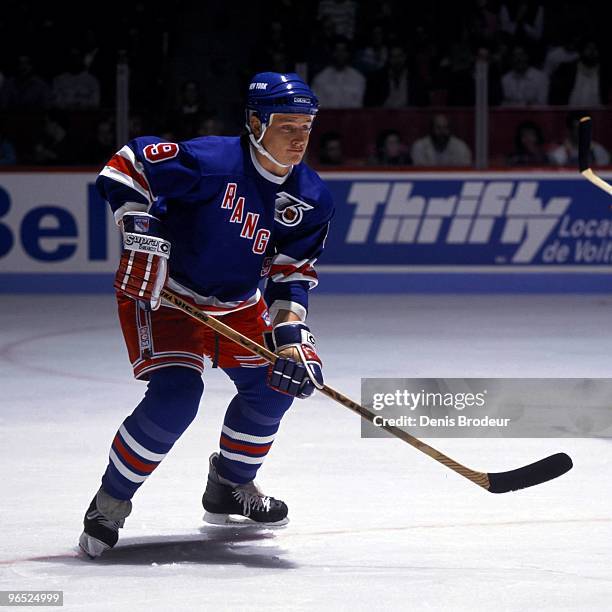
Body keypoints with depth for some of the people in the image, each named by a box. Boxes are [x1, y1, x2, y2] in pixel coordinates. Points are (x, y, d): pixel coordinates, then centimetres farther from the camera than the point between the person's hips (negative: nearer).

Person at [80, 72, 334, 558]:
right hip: (162, 290, -7)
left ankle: (230, 489, 31)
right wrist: (142, 232, -31)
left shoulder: (311, 199, -8)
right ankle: (110, 502, -6)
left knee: (276, 383, 6)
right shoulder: (211, 162, -27)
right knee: (174, 395, -23)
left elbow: (292, 272, -5)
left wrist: (291, 333, -20)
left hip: (237, 302, 7)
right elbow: (127, 164, -24)